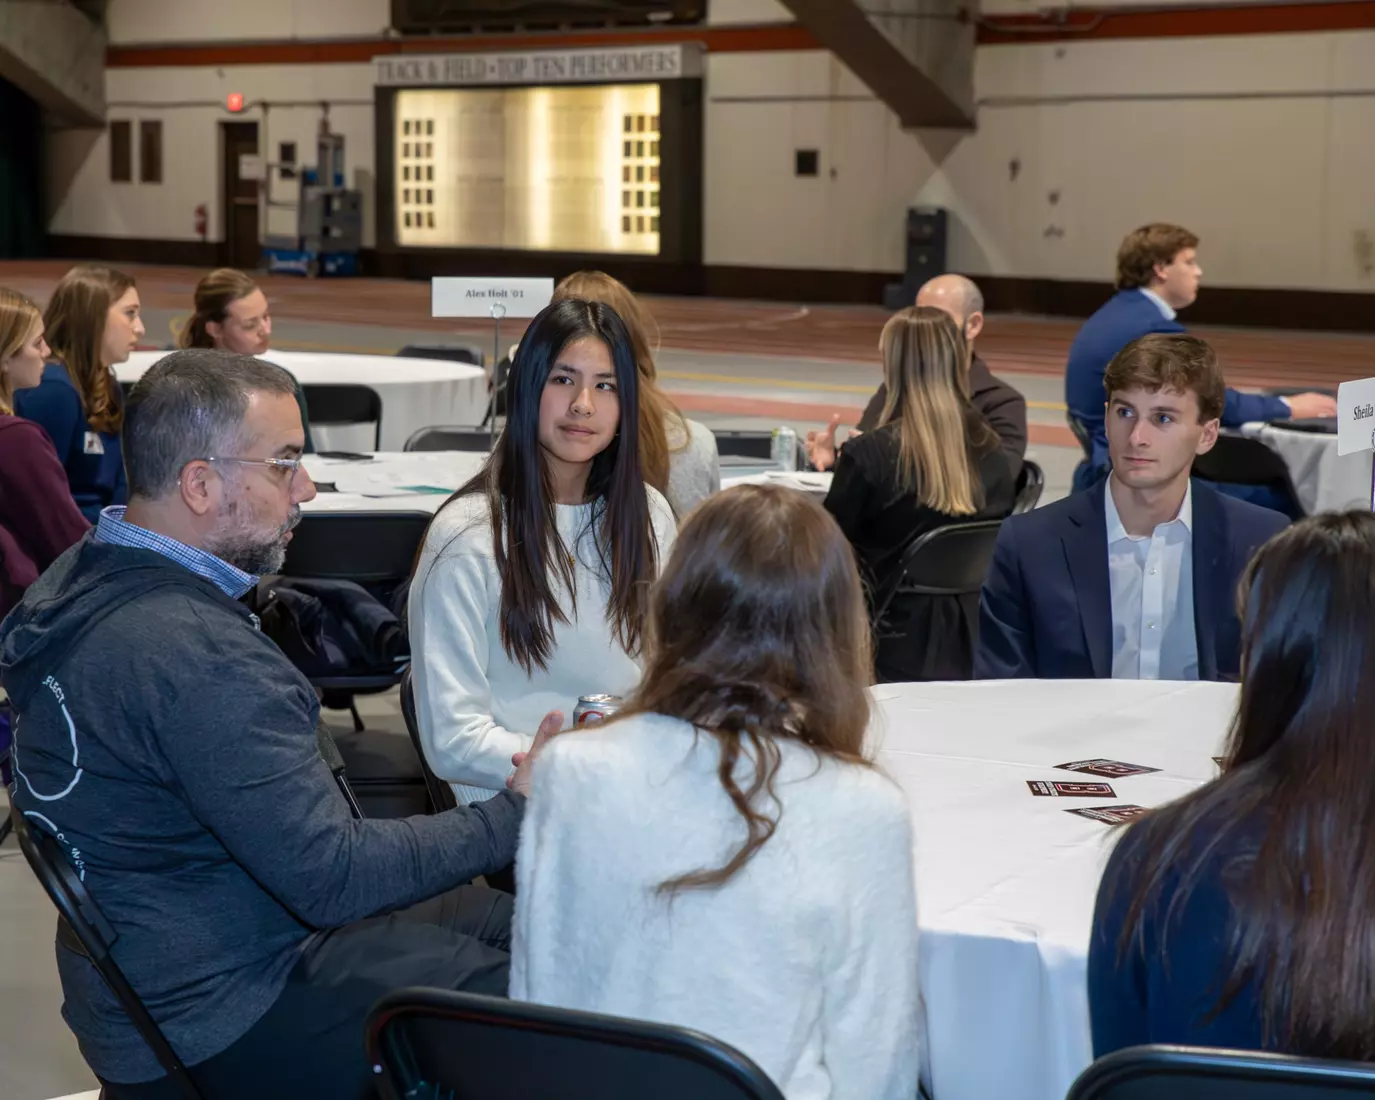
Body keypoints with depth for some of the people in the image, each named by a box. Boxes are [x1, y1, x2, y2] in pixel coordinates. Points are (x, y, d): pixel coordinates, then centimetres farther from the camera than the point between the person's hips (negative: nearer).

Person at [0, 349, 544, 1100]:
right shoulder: (196, 655, -29)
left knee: (502, 919, 12)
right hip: (215, 1024, -10)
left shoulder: (82, 579, 2)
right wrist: (516, 814, -17)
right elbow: (332, 879, -25)